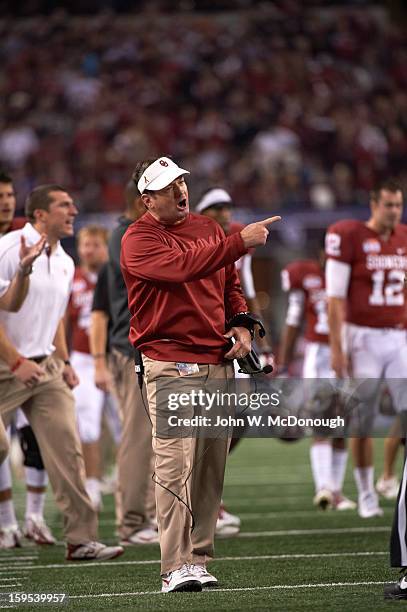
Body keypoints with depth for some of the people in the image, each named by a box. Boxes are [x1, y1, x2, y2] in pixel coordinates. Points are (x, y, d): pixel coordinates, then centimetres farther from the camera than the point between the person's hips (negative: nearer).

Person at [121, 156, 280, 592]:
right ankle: (176, 568, -16)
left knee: (211, 466, 7)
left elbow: (230, 285, 25)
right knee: (176, 463, -14)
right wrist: (240, 242, -26)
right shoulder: (139, 239, -6)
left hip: (219, 361, 7)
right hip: (172, 365, -7)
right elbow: (182, 266, -23)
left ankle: (198, 557, 14)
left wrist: (241, 324, 7)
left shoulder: (208, 228, 18)